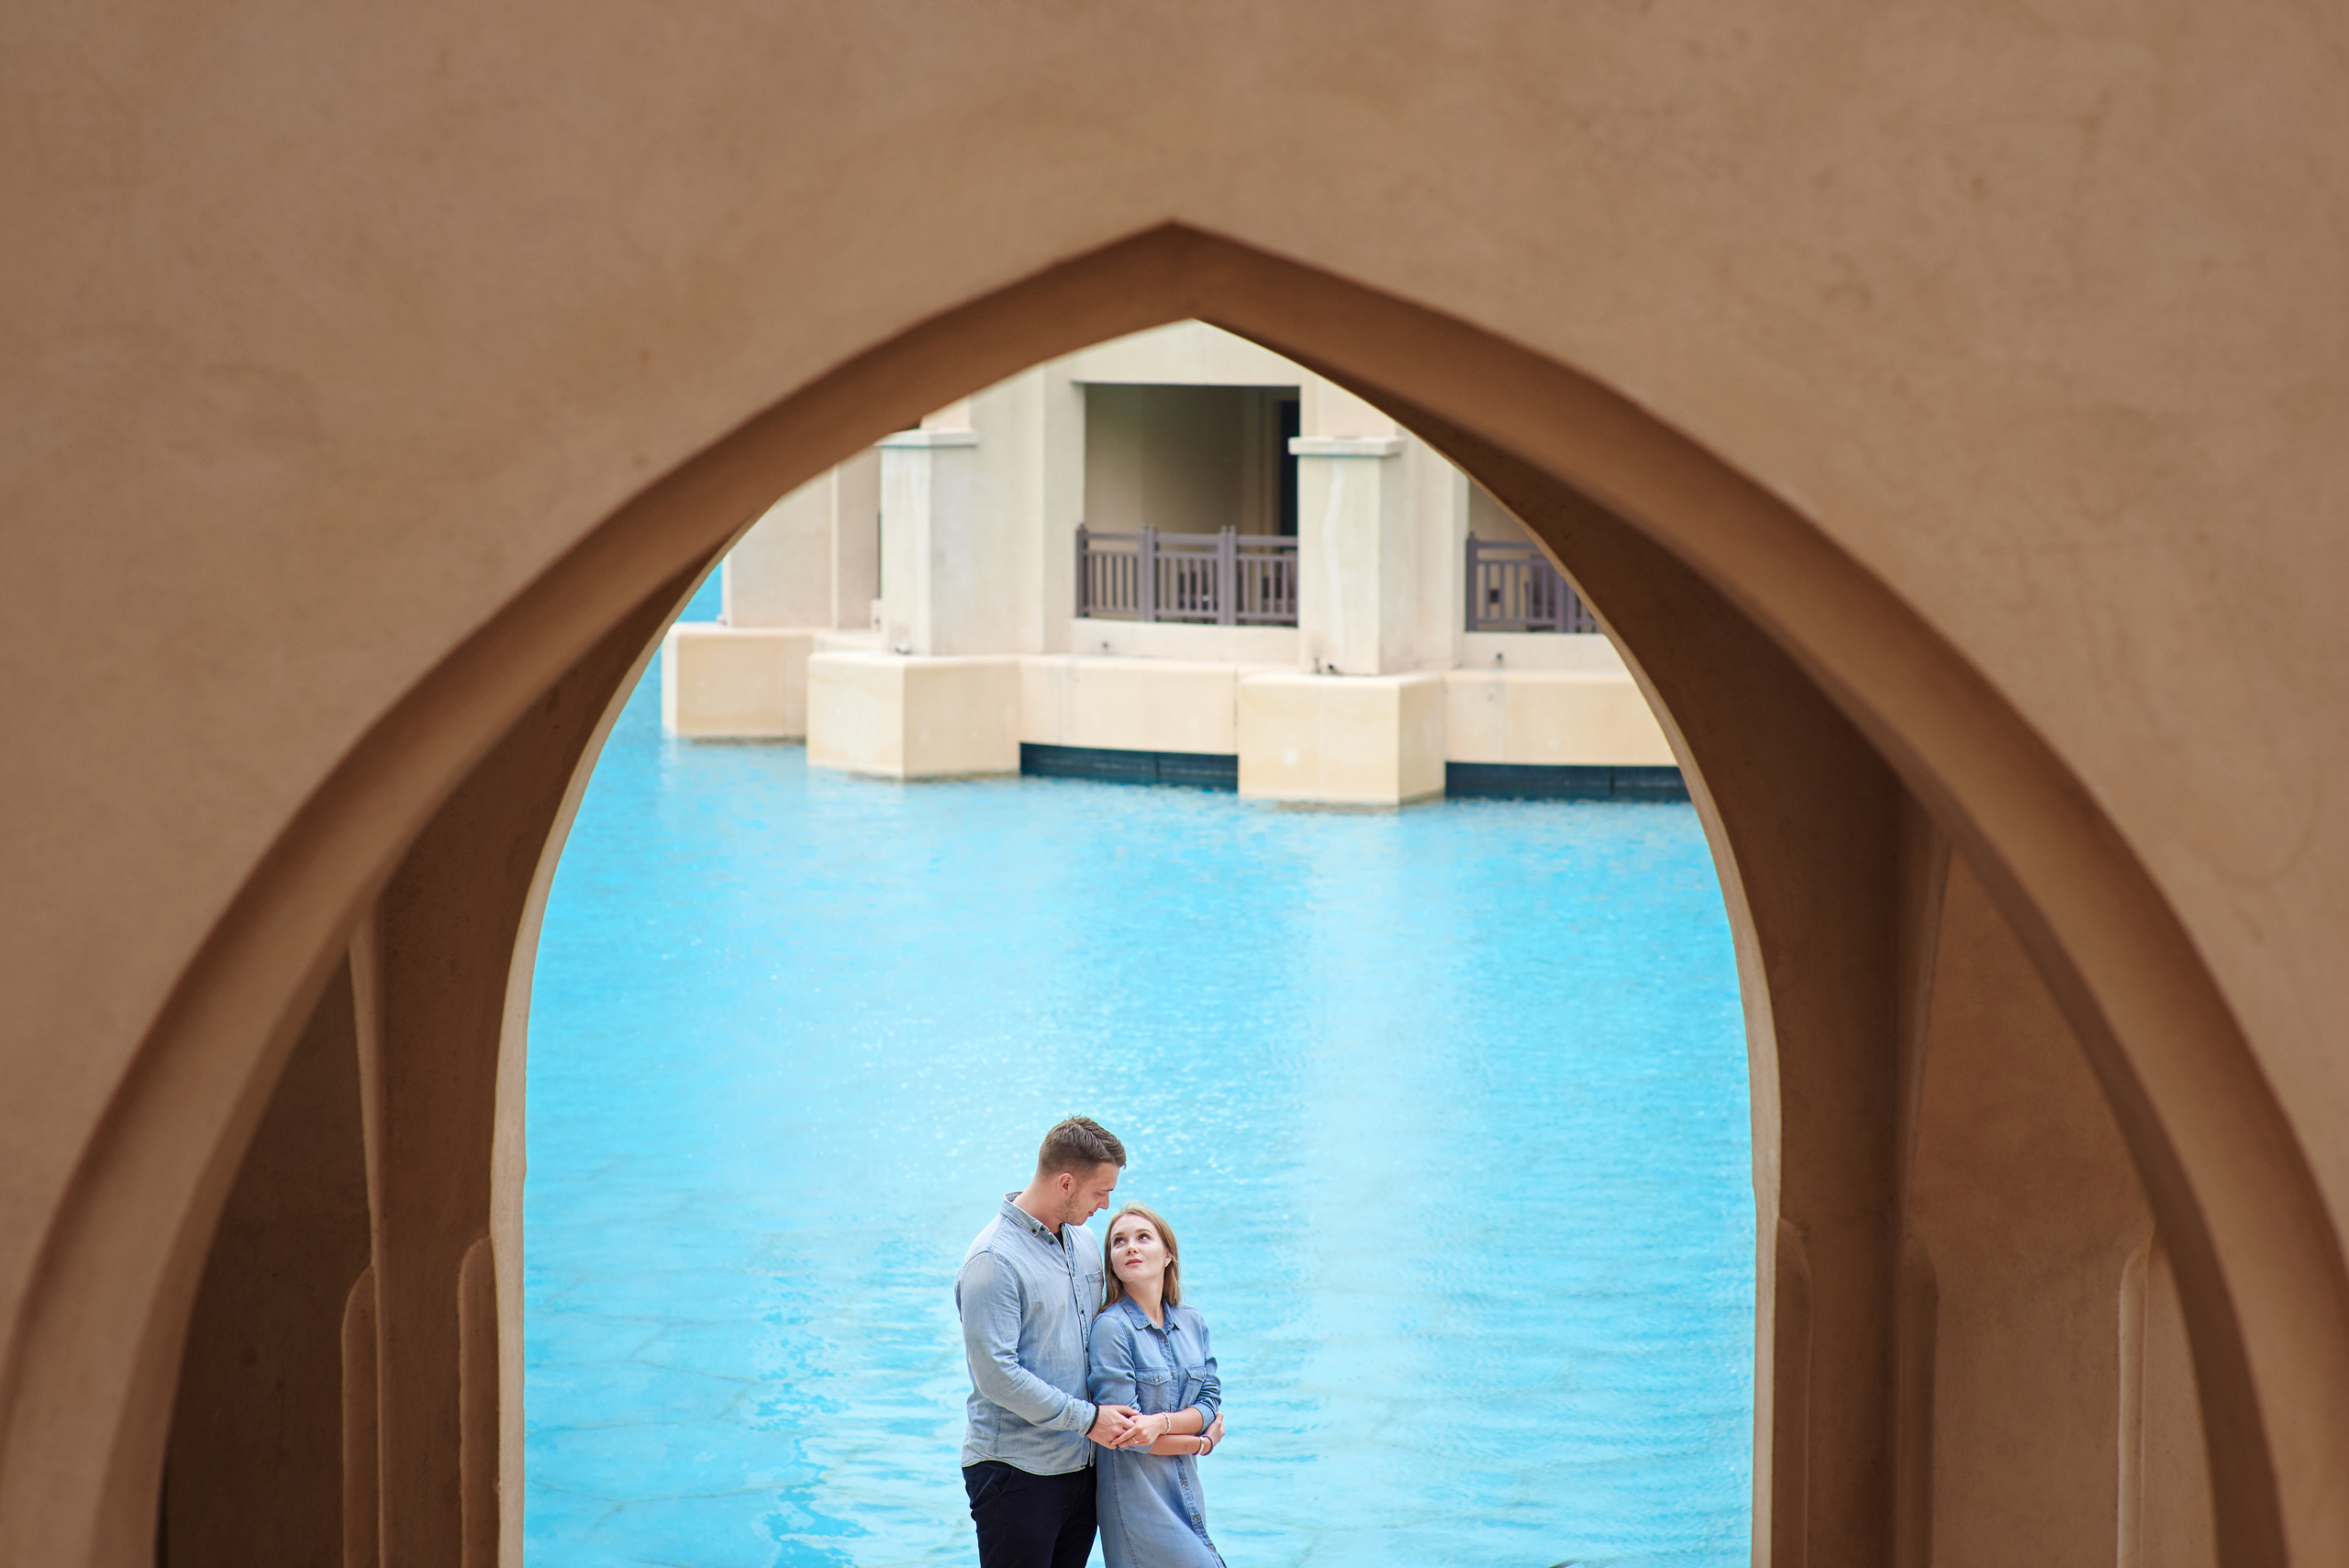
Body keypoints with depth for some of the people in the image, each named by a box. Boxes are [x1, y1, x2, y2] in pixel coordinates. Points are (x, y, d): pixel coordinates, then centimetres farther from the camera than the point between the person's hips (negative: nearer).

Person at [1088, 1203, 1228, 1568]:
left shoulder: (1193, 1323, 9)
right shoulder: (1111, 1328, -11)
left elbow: (1210, 1403, 5)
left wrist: (1162, 1422, -16)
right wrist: (1203, 1441, -2)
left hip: (1186, 1491, 6)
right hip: (1136, 1493, -6)